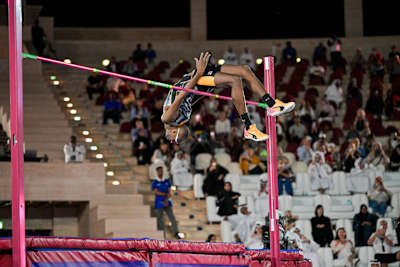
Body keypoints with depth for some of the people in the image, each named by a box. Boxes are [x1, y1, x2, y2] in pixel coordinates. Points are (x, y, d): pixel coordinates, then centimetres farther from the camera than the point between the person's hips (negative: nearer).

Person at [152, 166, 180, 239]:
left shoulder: (167, 182, 12)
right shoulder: (154, 183, 3)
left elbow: (169, 192, 2)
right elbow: (156, 192, -9)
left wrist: (166, 199, -14)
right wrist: (166, 194, -7)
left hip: (167, 203, 2)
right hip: (159, 204, -2)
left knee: (172, 217, -10)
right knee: (160, 220, -1)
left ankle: (176, 233, -15)